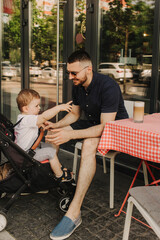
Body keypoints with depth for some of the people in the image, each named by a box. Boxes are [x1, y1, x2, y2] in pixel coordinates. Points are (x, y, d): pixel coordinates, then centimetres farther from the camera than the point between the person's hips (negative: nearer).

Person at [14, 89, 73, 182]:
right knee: (50, 151, -13)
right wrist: (59, 107, -41)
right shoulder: (26, 119, -29)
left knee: (50, 146, 17)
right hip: (26, 154, -11)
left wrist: (40, 124, 4)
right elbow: (44, 116, -41)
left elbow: (33, 128, 22)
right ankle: (60, 176, 1)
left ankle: (59, 167, 28)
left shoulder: (22, 117, 6)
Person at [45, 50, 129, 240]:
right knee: (53, 133, -2)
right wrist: (56, 125, -9)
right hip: (92, 123, 8)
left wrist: (70, 134, -40)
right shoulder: (78, 86, -1)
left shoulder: (108, 86, -26)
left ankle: (74, 212, -38)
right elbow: (74, 114, 11)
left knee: (89, 143, -39)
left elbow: (106, 126, -32)